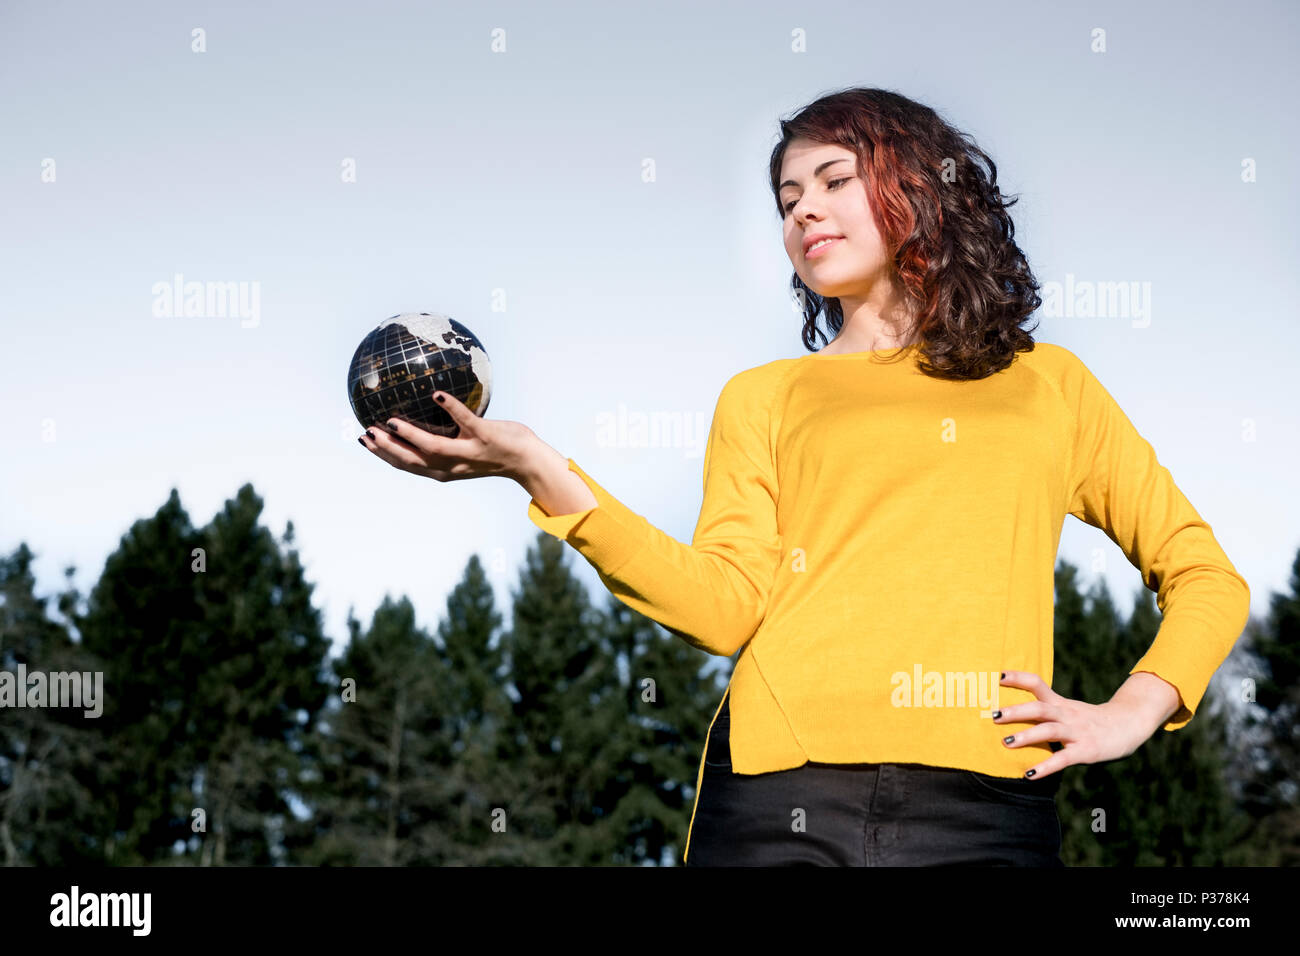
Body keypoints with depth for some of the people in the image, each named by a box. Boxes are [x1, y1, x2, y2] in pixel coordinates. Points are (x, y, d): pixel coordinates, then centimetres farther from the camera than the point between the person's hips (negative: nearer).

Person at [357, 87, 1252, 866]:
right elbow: (725, 606, 1)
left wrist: (1133, 711, 1)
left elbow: (1206, 575, 17)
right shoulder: (764, 398, 18)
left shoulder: (1048, 385, 18)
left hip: (982, 812, 0)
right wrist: (541, 471, -8)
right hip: (780, 795, 0)